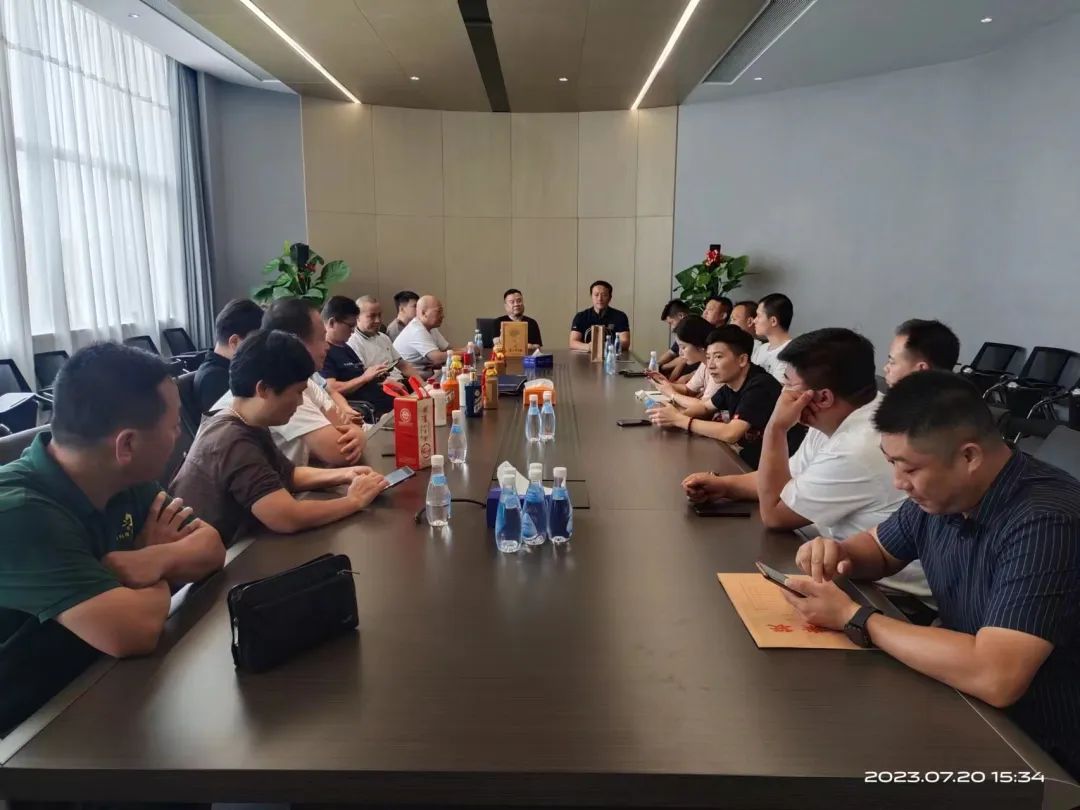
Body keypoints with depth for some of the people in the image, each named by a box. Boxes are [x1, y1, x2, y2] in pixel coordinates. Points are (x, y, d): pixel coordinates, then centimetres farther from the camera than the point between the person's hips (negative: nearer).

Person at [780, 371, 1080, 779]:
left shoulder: (1045, 523, -29)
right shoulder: (942, 493, -5)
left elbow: (995, 677, -38)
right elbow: (878, 547, 14)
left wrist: (853, 618, -27)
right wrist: (841, 553, -10)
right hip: (966, 705, 7)